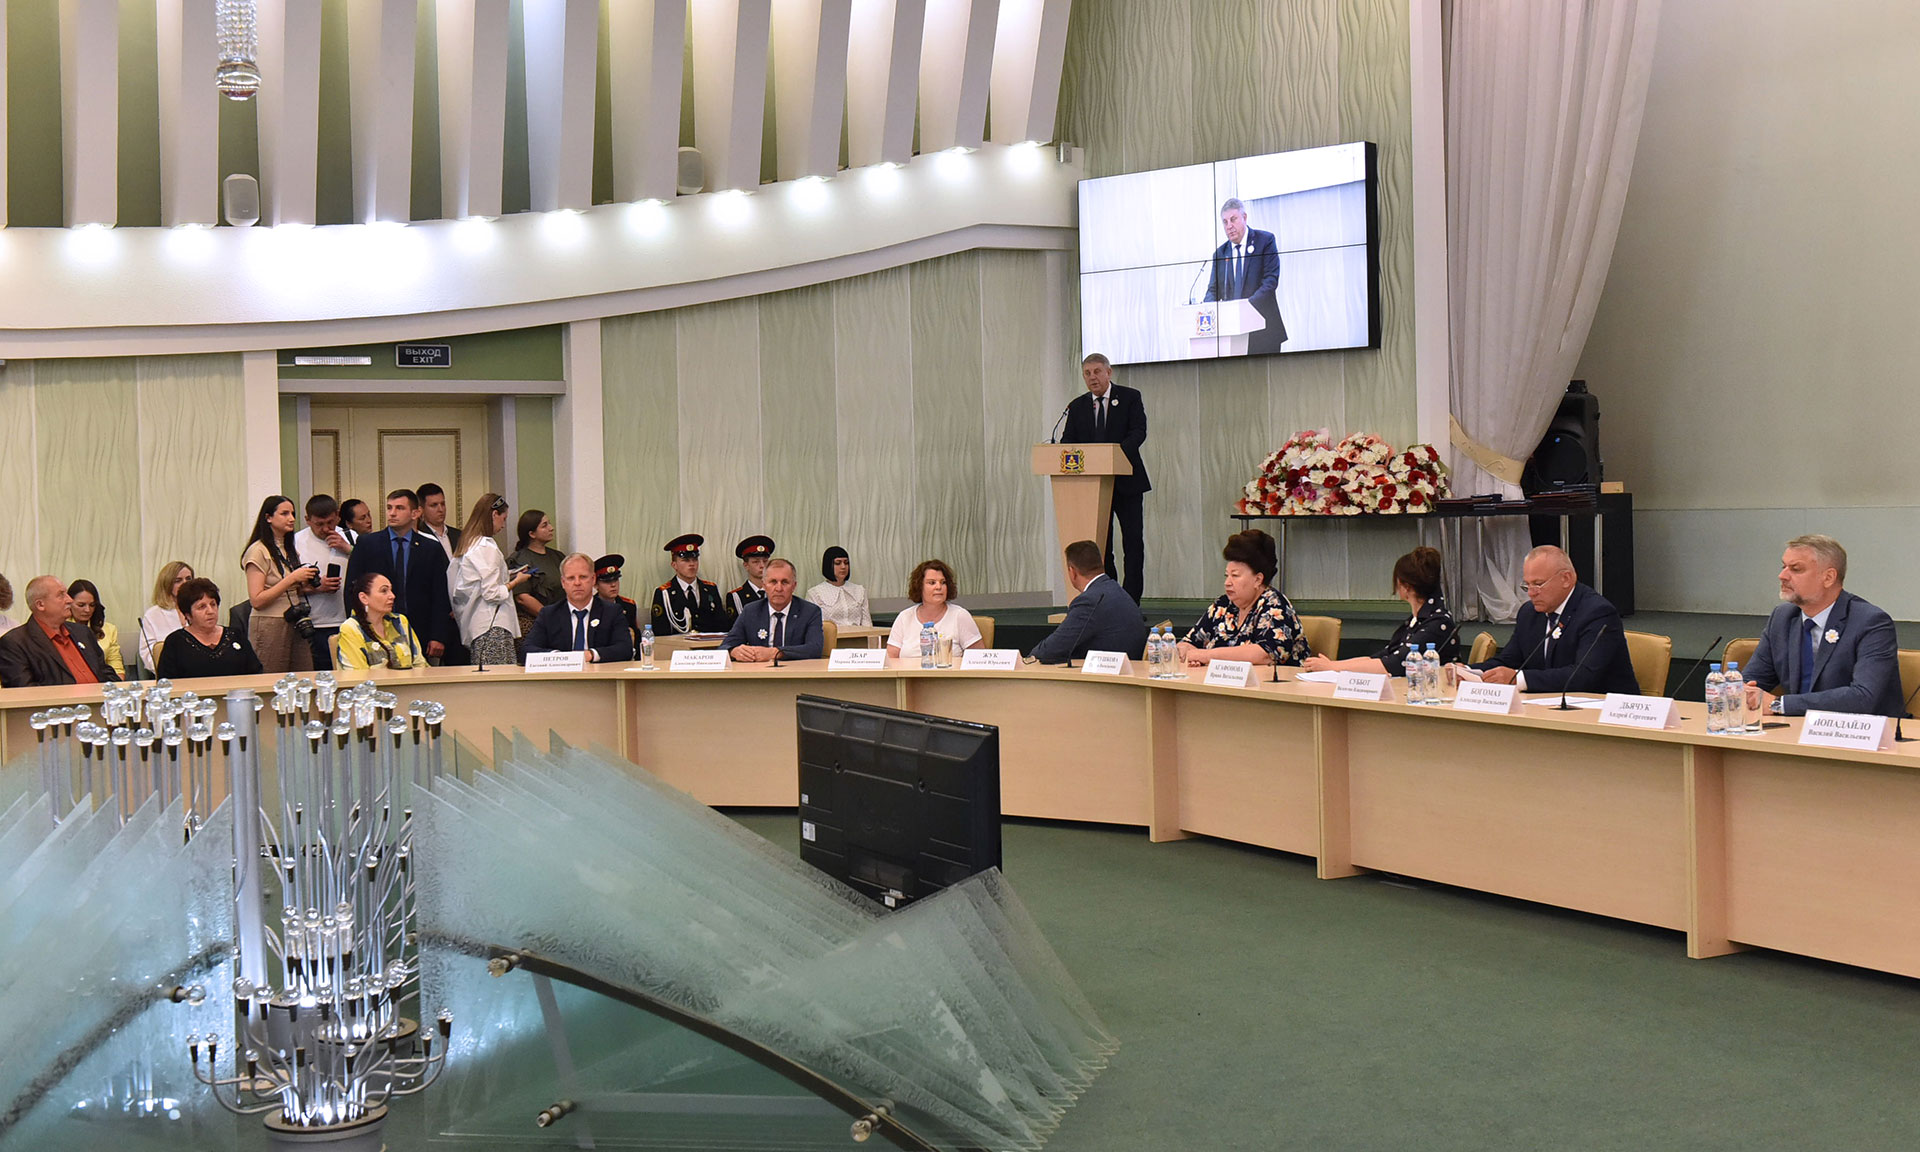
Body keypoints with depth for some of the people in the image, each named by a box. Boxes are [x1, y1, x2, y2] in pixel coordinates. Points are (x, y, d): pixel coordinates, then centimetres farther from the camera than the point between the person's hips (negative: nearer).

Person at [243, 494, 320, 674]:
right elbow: (257, 600, -15)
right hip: (270, 627, -7)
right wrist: (292, 578, -16)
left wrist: (304, 585, 4)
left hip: (295, 625, 7)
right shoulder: (258, 551, -7)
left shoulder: (289, 550, 16)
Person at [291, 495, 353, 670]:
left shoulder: (351, 538, 11)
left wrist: (349, 550, -4)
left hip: (350, 622, 2)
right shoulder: (297, 542, 2)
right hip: (318, 626, -2)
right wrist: (317, 587, -15)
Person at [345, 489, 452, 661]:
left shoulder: (431, 549, 8)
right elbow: (352, 589, 6)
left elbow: (440, 596, 6)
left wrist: (438, 637, -3)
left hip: (418, 634, 0)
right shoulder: (366, 544, 8)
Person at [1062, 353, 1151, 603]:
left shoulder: (1130, 397, 1)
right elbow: (1069, 443, 7)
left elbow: (1138, 432, -11)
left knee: (1133, 542, -3)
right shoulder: (1077, 407, 11)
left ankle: (1131, 600, -1)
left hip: (1126, 482, -3)